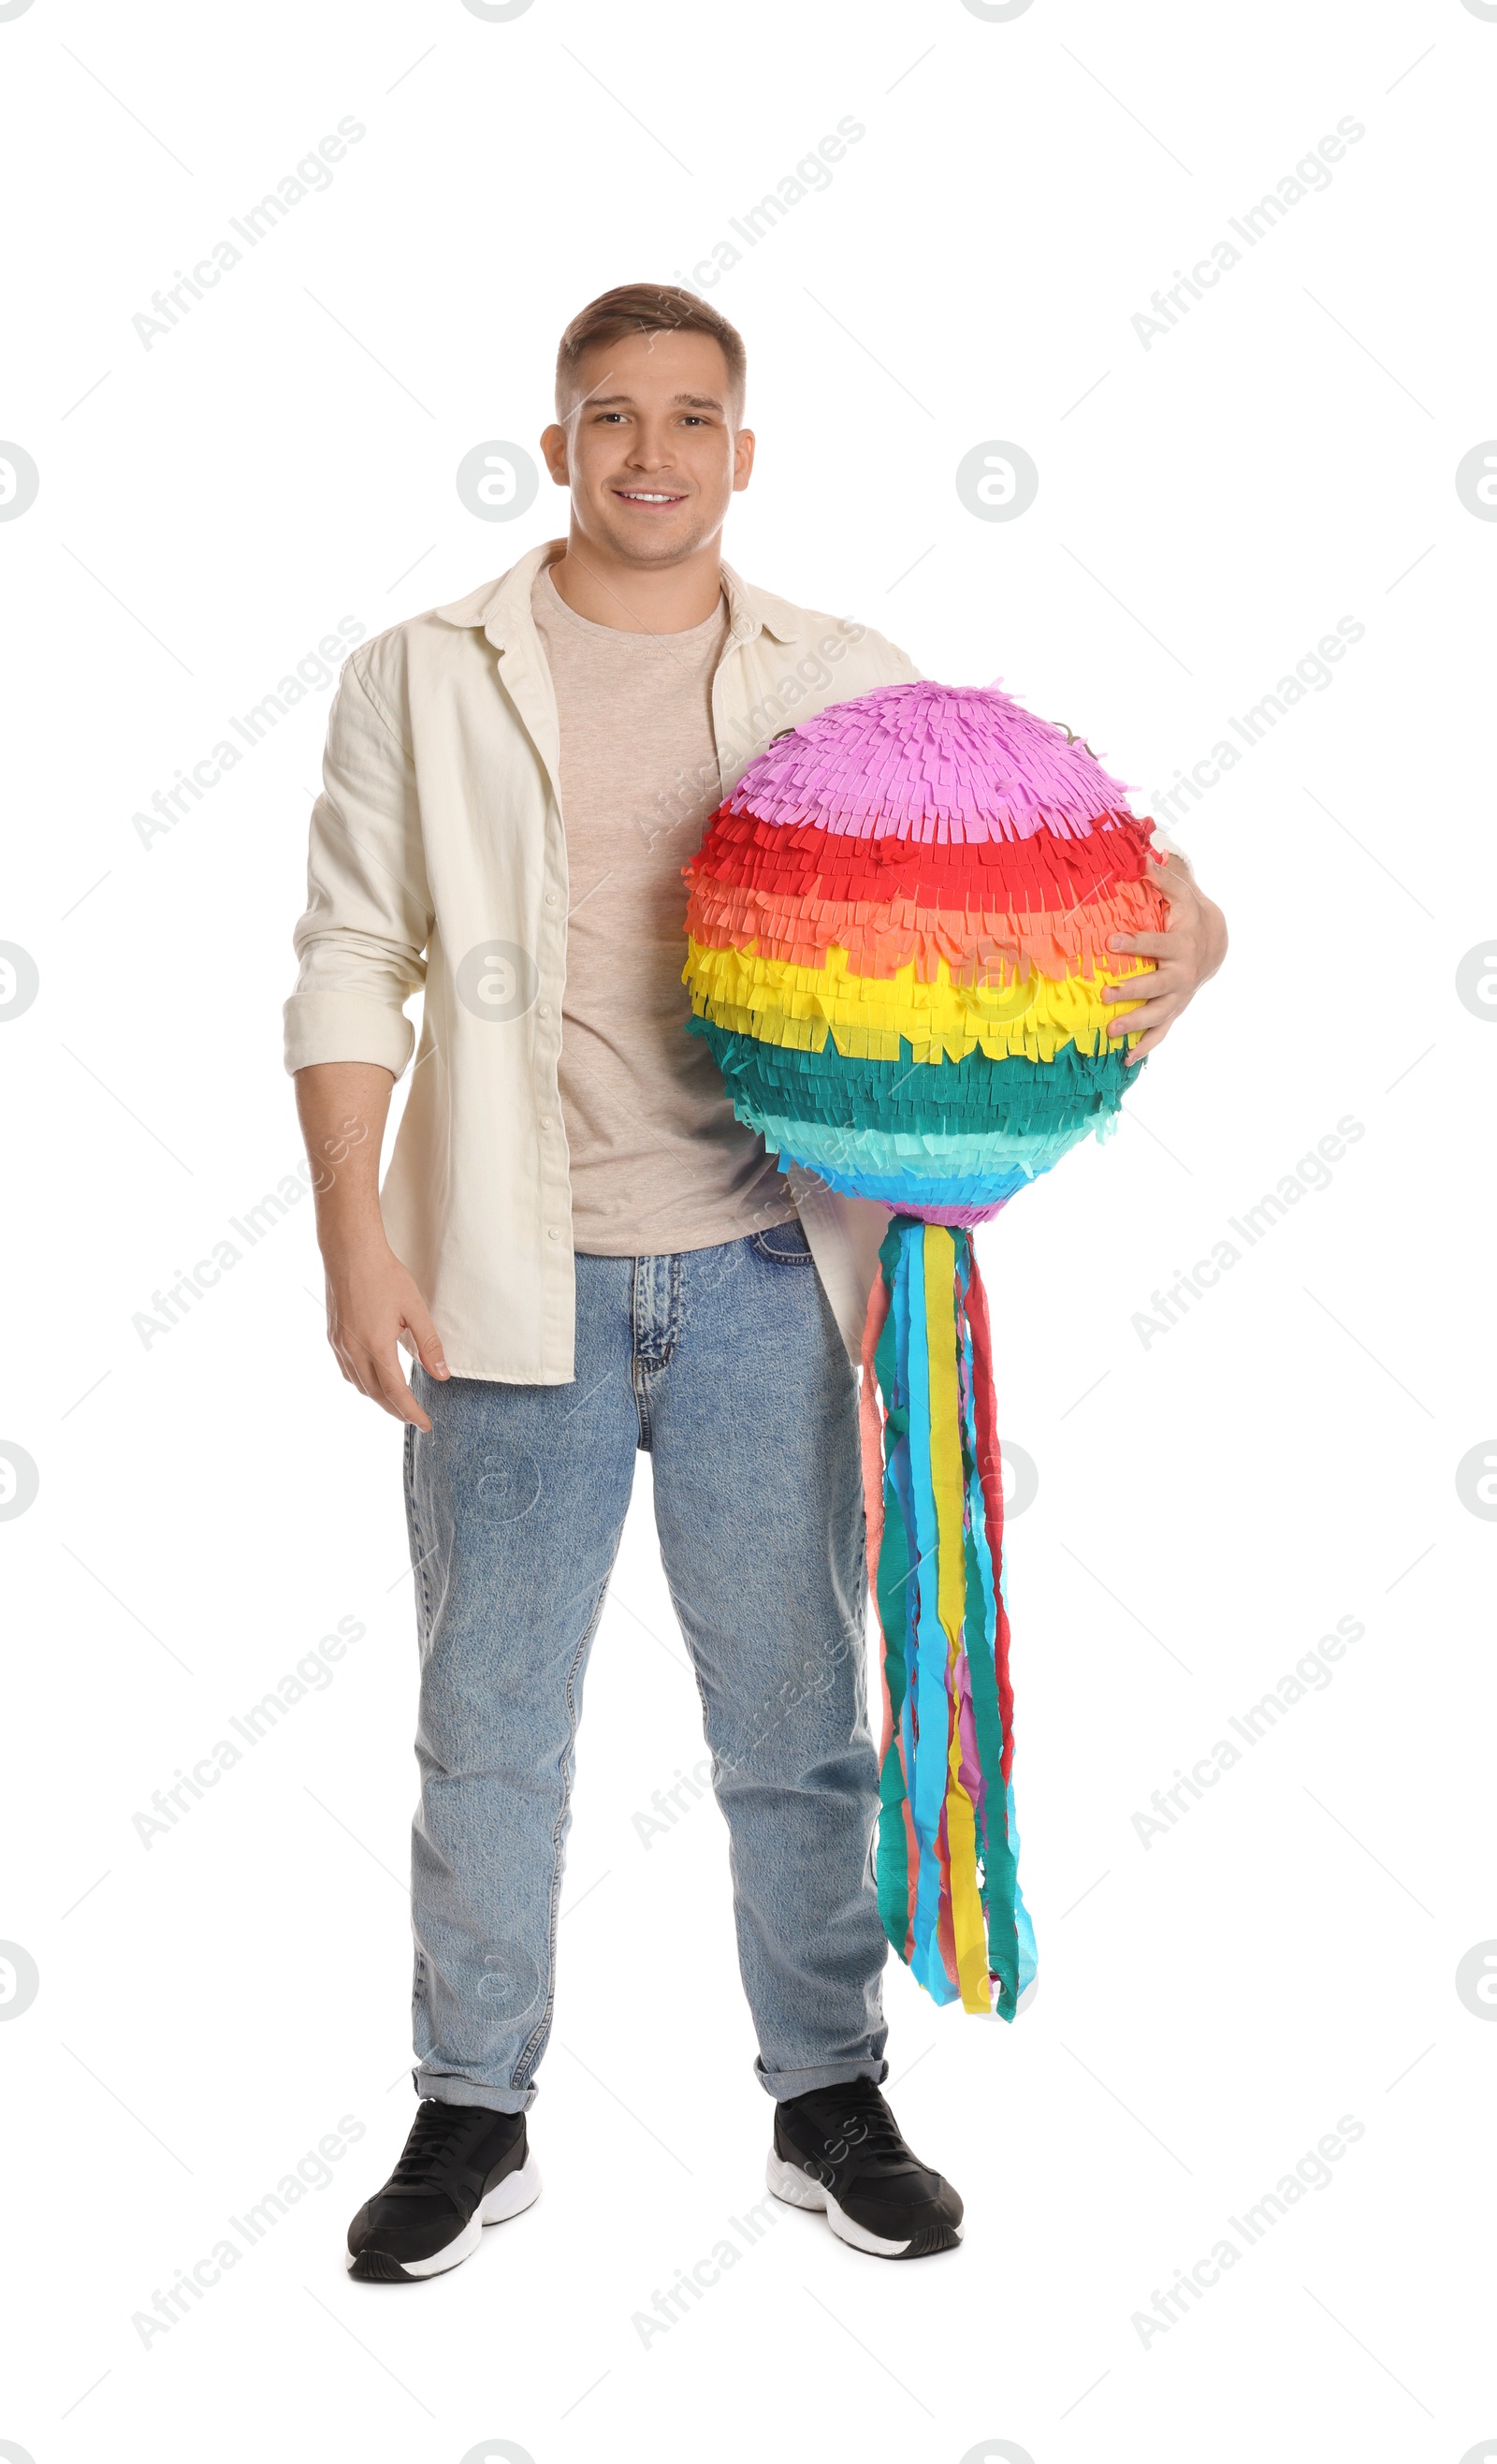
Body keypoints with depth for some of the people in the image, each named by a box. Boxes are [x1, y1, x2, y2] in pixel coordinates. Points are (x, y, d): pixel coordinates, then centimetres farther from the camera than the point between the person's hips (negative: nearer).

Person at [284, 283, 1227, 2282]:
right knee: (491, 1723, 9)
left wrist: (1175, 938, -14)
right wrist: (357, 1238, -7)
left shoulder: (850, 686, 6)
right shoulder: (425, 680, 4)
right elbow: (354, 966, 2)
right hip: (513, 1283, 0)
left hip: (760, 1275, 1)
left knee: (797, 1713, 10)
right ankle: (473, 2116, 25)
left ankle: (832, 2102, 27)